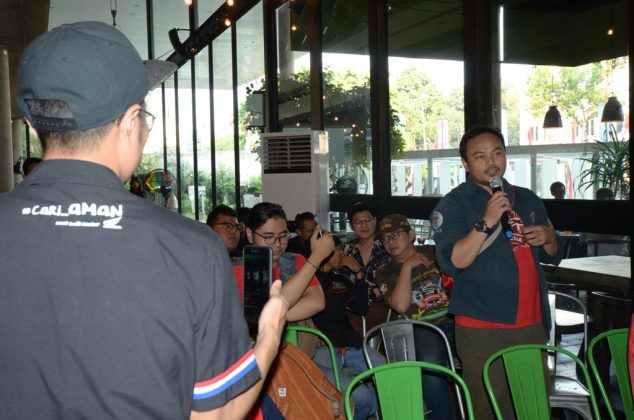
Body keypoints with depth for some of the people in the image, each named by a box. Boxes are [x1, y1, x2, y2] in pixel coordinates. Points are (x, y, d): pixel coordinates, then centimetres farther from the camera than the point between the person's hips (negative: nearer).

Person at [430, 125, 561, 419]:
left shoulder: (527, 199, 12)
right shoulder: (453, 204, -6)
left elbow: (553, 257, 20)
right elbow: (451, 263, -18)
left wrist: (549, 237, -3)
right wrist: (486, 222, -25)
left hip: (532, 324, 6)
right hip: (482, 328, -5)